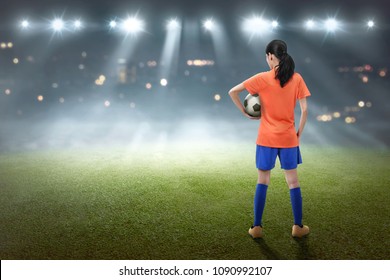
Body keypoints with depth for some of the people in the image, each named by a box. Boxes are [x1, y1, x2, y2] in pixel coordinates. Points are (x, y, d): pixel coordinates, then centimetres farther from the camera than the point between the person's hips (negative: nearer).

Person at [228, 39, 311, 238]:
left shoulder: (262, 79, -7)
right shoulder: (297, 79, -2)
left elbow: (233, 92, -11)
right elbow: (304, 110, -5)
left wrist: (245, 113, -1)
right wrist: (299, 133, 6)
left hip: (266, 138, -1)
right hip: (289, 138, 1)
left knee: (262, 181, 8)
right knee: (293, 181, 10)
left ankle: (257, 227, 9)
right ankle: (298, 227, 15)